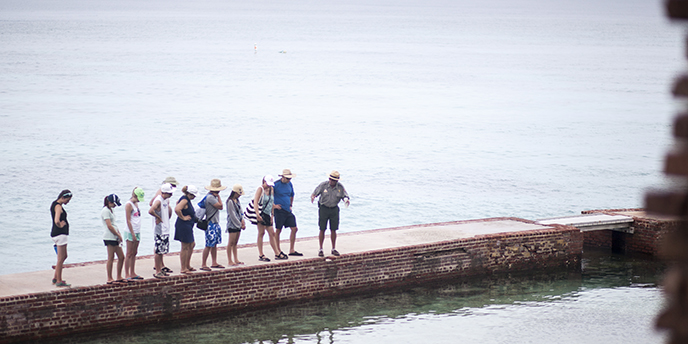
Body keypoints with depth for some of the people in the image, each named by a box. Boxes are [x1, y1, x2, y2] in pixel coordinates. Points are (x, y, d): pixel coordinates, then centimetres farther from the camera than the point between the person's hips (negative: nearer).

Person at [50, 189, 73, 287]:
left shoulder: (54, 204, 14)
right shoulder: (58, 206, -18)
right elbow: (56, 221, -33)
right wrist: (60, 225, -13)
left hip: (57, 234, 10)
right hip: (60, 234, -10)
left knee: (64, 256, 19)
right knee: (61, 258, -4)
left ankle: (55, 278, 24)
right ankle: (59, 281, 0)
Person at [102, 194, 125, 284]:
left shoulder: (110, 210, 18)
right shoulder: (105, 211, -11)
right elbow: (109, 226, -17)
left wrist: (119, 234, 9)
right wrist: (118, 235, -10)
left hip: (115, 238, 10)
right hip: (109, 237, -10)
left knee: (121, 257, 9)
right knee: (111, 258, -6)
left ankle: (119, 277, 16)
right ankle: (109, 279, -2)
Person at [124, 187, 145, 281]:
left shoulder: (136, 204, 15)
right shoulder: (129, 205, -11)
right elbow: (128, 221, -14)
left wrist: (137, 234, 15)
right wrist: (133, 234, -17)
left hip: (137, 232, 8)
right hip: (130, 232, -8)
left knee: (134, 253, 10)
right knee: (129, 254, -6)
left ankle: (132, 273, 15)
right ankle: (127, 275, -4)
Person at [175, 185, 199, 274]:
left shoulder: (187, 200, 11)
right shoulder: (184, 200, -20)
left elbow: (178, 202, 31)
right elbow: (177, 209, -36)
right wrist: (183, 217, -22)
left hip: (188, 226, 11)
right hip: (184, 226, -11)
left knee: (192, 245, 19)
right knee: (185, 248, -4)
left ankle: (187, 265, 28)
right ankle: (183, 269, 2)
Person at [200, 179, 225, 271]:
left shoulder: (213, 197, 13)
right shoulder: (210, 197, -18)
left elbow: (221, 207, 13)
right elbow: (220, 206, -18)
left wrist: (217, 196, 8)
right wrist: (218, 196, -10)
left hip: (216, 223, 10)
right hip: (211, 224, -10)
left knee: (214, 244, 14)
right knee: (209, 245, -9)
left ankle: (214, 263, 21)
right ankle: (203, 265, -5)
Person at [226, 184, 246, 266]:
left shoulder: (237, 201, 13)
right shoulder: (230, 202, -13)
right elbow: (232, 215, -15)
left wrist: (242, 221, 0)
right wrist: (240, 225, -12)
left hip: (238, 225, 8)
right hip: (232, 225, -8)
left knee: (235, 243, 12)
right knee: (231, 243, -5)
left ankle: (236, 259, 15)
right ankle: (230, 261, -3)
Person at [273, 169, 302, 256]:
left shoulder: (289, 184, 9)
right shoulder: (276, 185, -12)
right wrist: (274, 205, -11)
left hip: (288, 210, 7)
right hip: (279, 211, -7)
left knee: (294, 229, 3)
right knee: (278, 230, 1)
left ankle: (292, 250, 10)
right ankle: (278, 251, 11)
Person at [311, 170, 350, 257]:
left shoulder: (340, 187, -6)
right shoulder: (323, 185, -11)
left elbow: (345, 196, 0)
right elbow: (314, 193, -7)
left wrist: (346, 199, -24)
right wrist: (313, 196, -31)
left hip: (334, 209, 2)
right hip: (323, 208, -2)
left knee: (333, 230, 5)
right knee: (322, 230, -1)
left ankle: (334, 249, 17)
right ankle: (320, 249, 7)